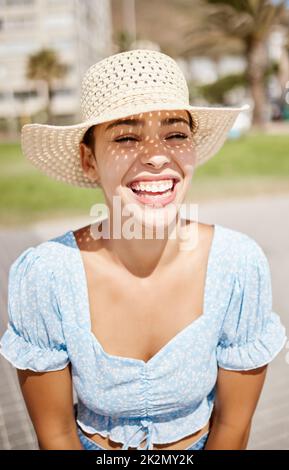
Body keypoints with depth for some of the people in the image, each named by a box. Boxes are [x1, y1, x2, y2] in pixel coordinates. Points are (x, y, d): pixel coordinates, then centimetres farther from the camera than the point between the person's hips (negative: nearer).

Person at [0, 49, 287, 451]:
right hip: (91, 446, 0)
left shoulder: (242, 264, -26)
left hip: (203, 445, 1)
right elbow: (54, 432, -15)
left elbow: (233, 424, -13)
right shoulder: (40, 275, -28)